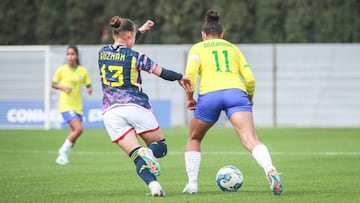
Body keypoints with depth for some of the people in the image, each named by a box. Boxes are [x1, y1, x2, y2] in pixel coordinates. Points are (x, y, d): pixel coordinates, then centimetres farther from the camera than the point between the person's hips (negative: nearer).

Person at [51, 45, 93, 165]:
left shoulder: (83, 71, 3)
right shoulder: (62, 70, -2)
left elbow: (89, 86, 11)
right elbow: (53, 84, 8)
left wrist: (89, 89, -12)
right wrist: (62, 87, -11)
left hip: (77, 106, 4)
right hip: (66, 105, -4)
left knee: (74, 133, 7)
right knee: (79, 129, -21)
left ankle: (62, 157, 24)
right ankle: (64, 151, -5)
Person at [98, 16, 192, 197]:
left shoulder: (102, 53, 10)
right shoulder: (135, 57, -4)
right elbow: (162, 72, 1)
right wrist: (180, 78, 20)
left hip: (111, 112, 3)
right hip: (136, 106, -3)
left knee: (137, 157, -2)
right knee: (160, 146, 12)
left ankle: (153, 184, -30)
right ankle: (149, 153, -25)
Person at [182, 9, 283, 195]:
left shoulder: (197, 48, 21)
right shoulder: (233, 48, 29)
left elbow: (190, 72, 1)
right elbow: (250, 79, 20)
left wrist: (189, 96, 12)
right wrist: (249, 99, 36)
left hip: (209, 94, -1)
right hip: (236, 91, 1)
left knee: (194, 139, 24)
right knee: (251, 140, -17)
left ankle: (192, 184, 19)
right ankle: (270, 170, -43)